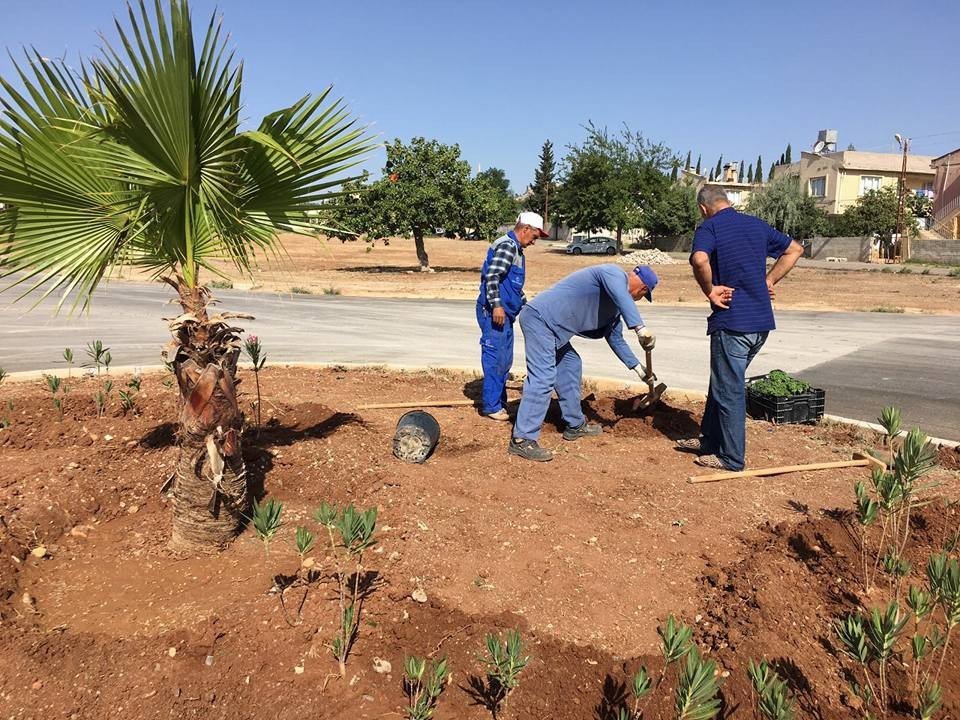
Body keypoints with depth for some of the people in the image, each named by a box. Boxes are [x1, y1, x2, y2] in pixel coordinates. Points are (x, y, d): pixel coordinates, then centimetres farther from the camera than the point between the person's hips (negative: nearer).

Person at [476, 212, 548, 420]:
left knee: (505, 360, 14)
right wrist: (496, 305, -24)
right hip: (494, 312, -10)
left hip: (506, 313, 10)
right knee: (495, 358, -5)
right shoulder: (507, 245, -12)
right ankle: (491, 406, 2)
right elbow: (491, 276, -21)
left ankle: (500, 402, 23)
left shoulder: (516, 249, 20)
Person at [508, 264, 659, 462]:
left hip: (551, 326, 11)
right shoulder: (614, 273, -6)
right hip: (539, 317, -11)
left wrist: (637, 367, 33)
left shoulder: (614, 306, 23)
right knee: (543, 378, -16)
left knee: (571, 366, 20)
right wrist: (640, 327, -40)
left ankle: (575, 425, 30)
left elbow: (615, 338, 32)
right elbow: (621, 295, -30)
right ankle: (522, 440, -16)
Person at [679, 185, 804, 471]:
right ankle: (709, 440, 31)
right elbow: (794, 249, 22)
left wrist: (710, 291, -14)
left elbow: (700, 259, -29)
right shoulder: (756, 224, 14)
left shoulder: (709, 227, -8)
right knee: (724, 381, 20)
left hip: (732, 321, -7)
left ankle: (731, 457, 12)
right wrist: (768, 281, 16)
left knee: (729, 390, 3)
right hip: (762, 321, 8)